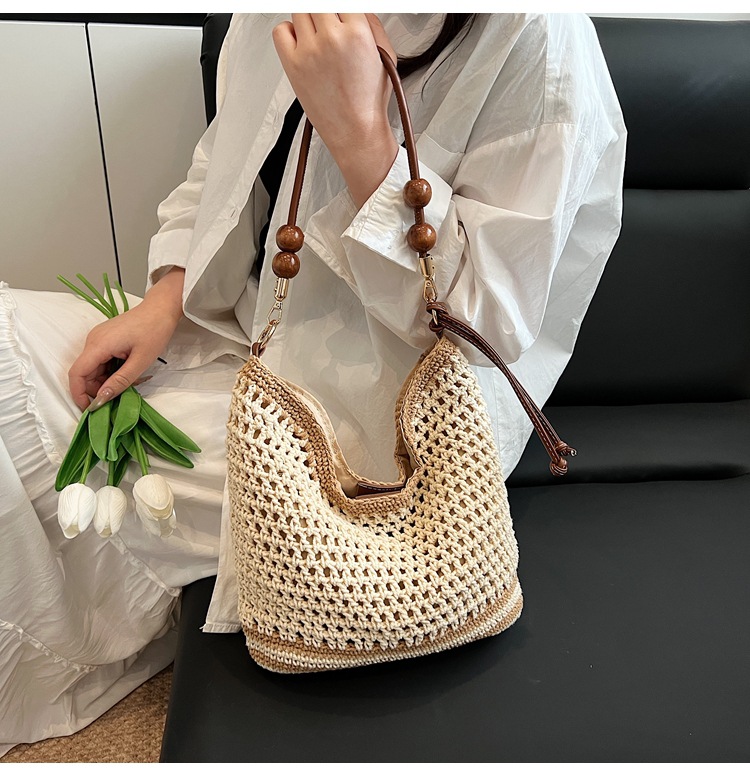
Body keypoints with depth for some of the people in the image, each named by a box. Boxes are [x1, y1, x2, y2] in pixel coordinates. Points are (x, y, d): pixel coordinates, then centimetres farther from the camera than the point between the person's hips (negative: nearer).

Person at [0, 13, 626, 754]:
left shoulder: (537, 41, -19)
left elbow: (488, 318, -21)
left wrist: (359, 129, -30)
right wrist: (167, 298, -3)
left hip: (368, 409, -7)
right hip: (243, 326, 8)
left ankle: (60, 678, 23)